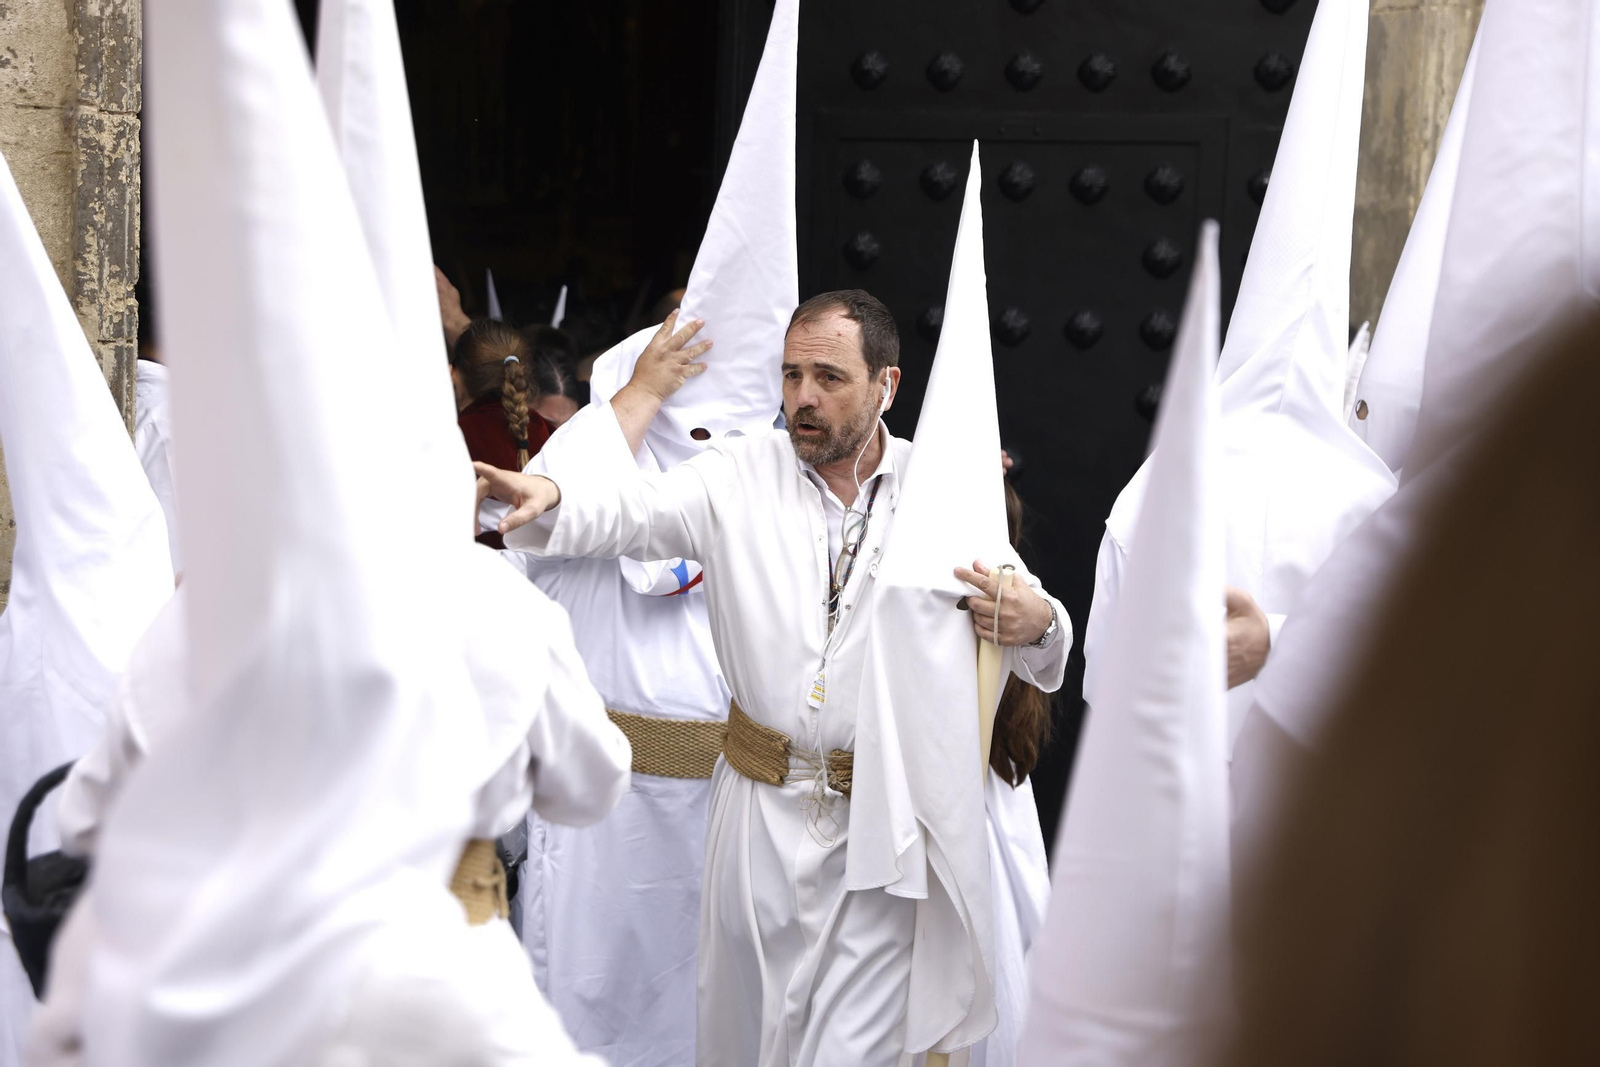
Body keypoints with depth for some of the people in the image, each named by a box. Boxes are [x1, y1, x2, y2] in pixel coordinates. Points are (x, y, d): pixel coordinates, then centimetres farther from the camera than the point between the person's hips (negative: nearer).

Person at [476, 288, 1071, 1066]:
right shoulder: (741, 476, 3)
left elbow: (1029, 615, 2)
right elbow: (616, 507, -6)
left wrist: (1033, 623, -21)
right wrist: (545, 495, -27)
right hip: (761, 806, 2)